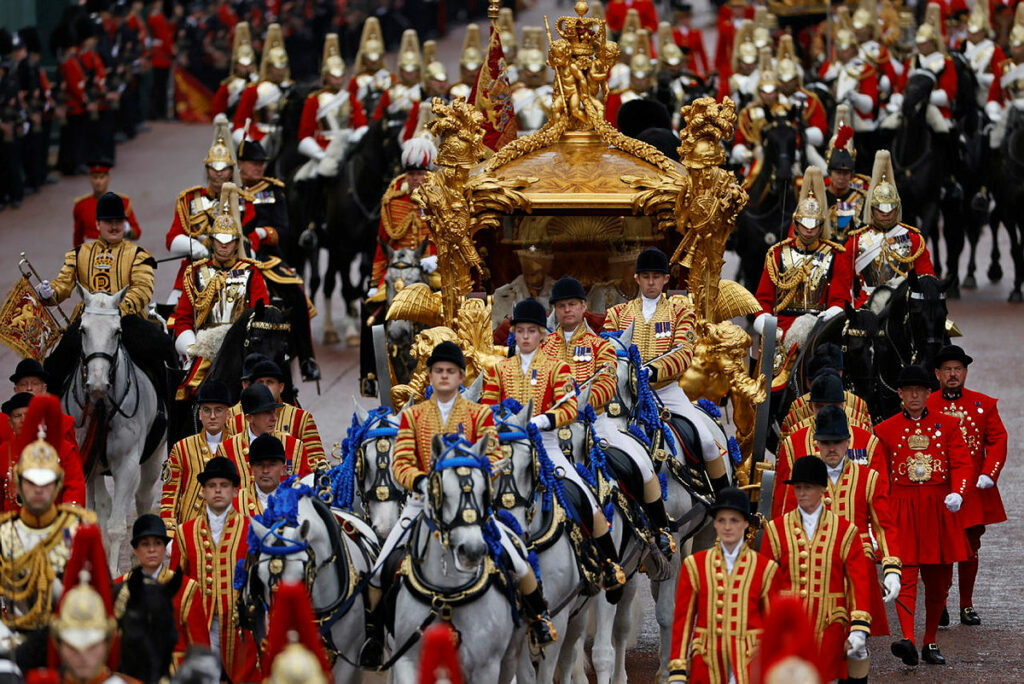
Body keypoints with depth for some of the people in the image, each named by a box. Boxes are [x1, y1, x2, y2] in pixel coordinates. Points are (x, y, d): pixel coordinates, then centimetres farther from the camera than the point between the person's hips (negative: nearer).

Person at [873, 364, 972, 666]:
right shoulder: (886, 430, 6)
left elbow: (962, 463, -2)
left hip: (939, 511, 2)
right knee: (906, 576, -15)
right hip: (902, 513, -2)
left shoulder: (947, 425, 7)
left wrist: (957, 493, -21)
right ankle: (908, 641, -28)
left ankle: (930, 643, 21)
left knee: (938, 581, 8)